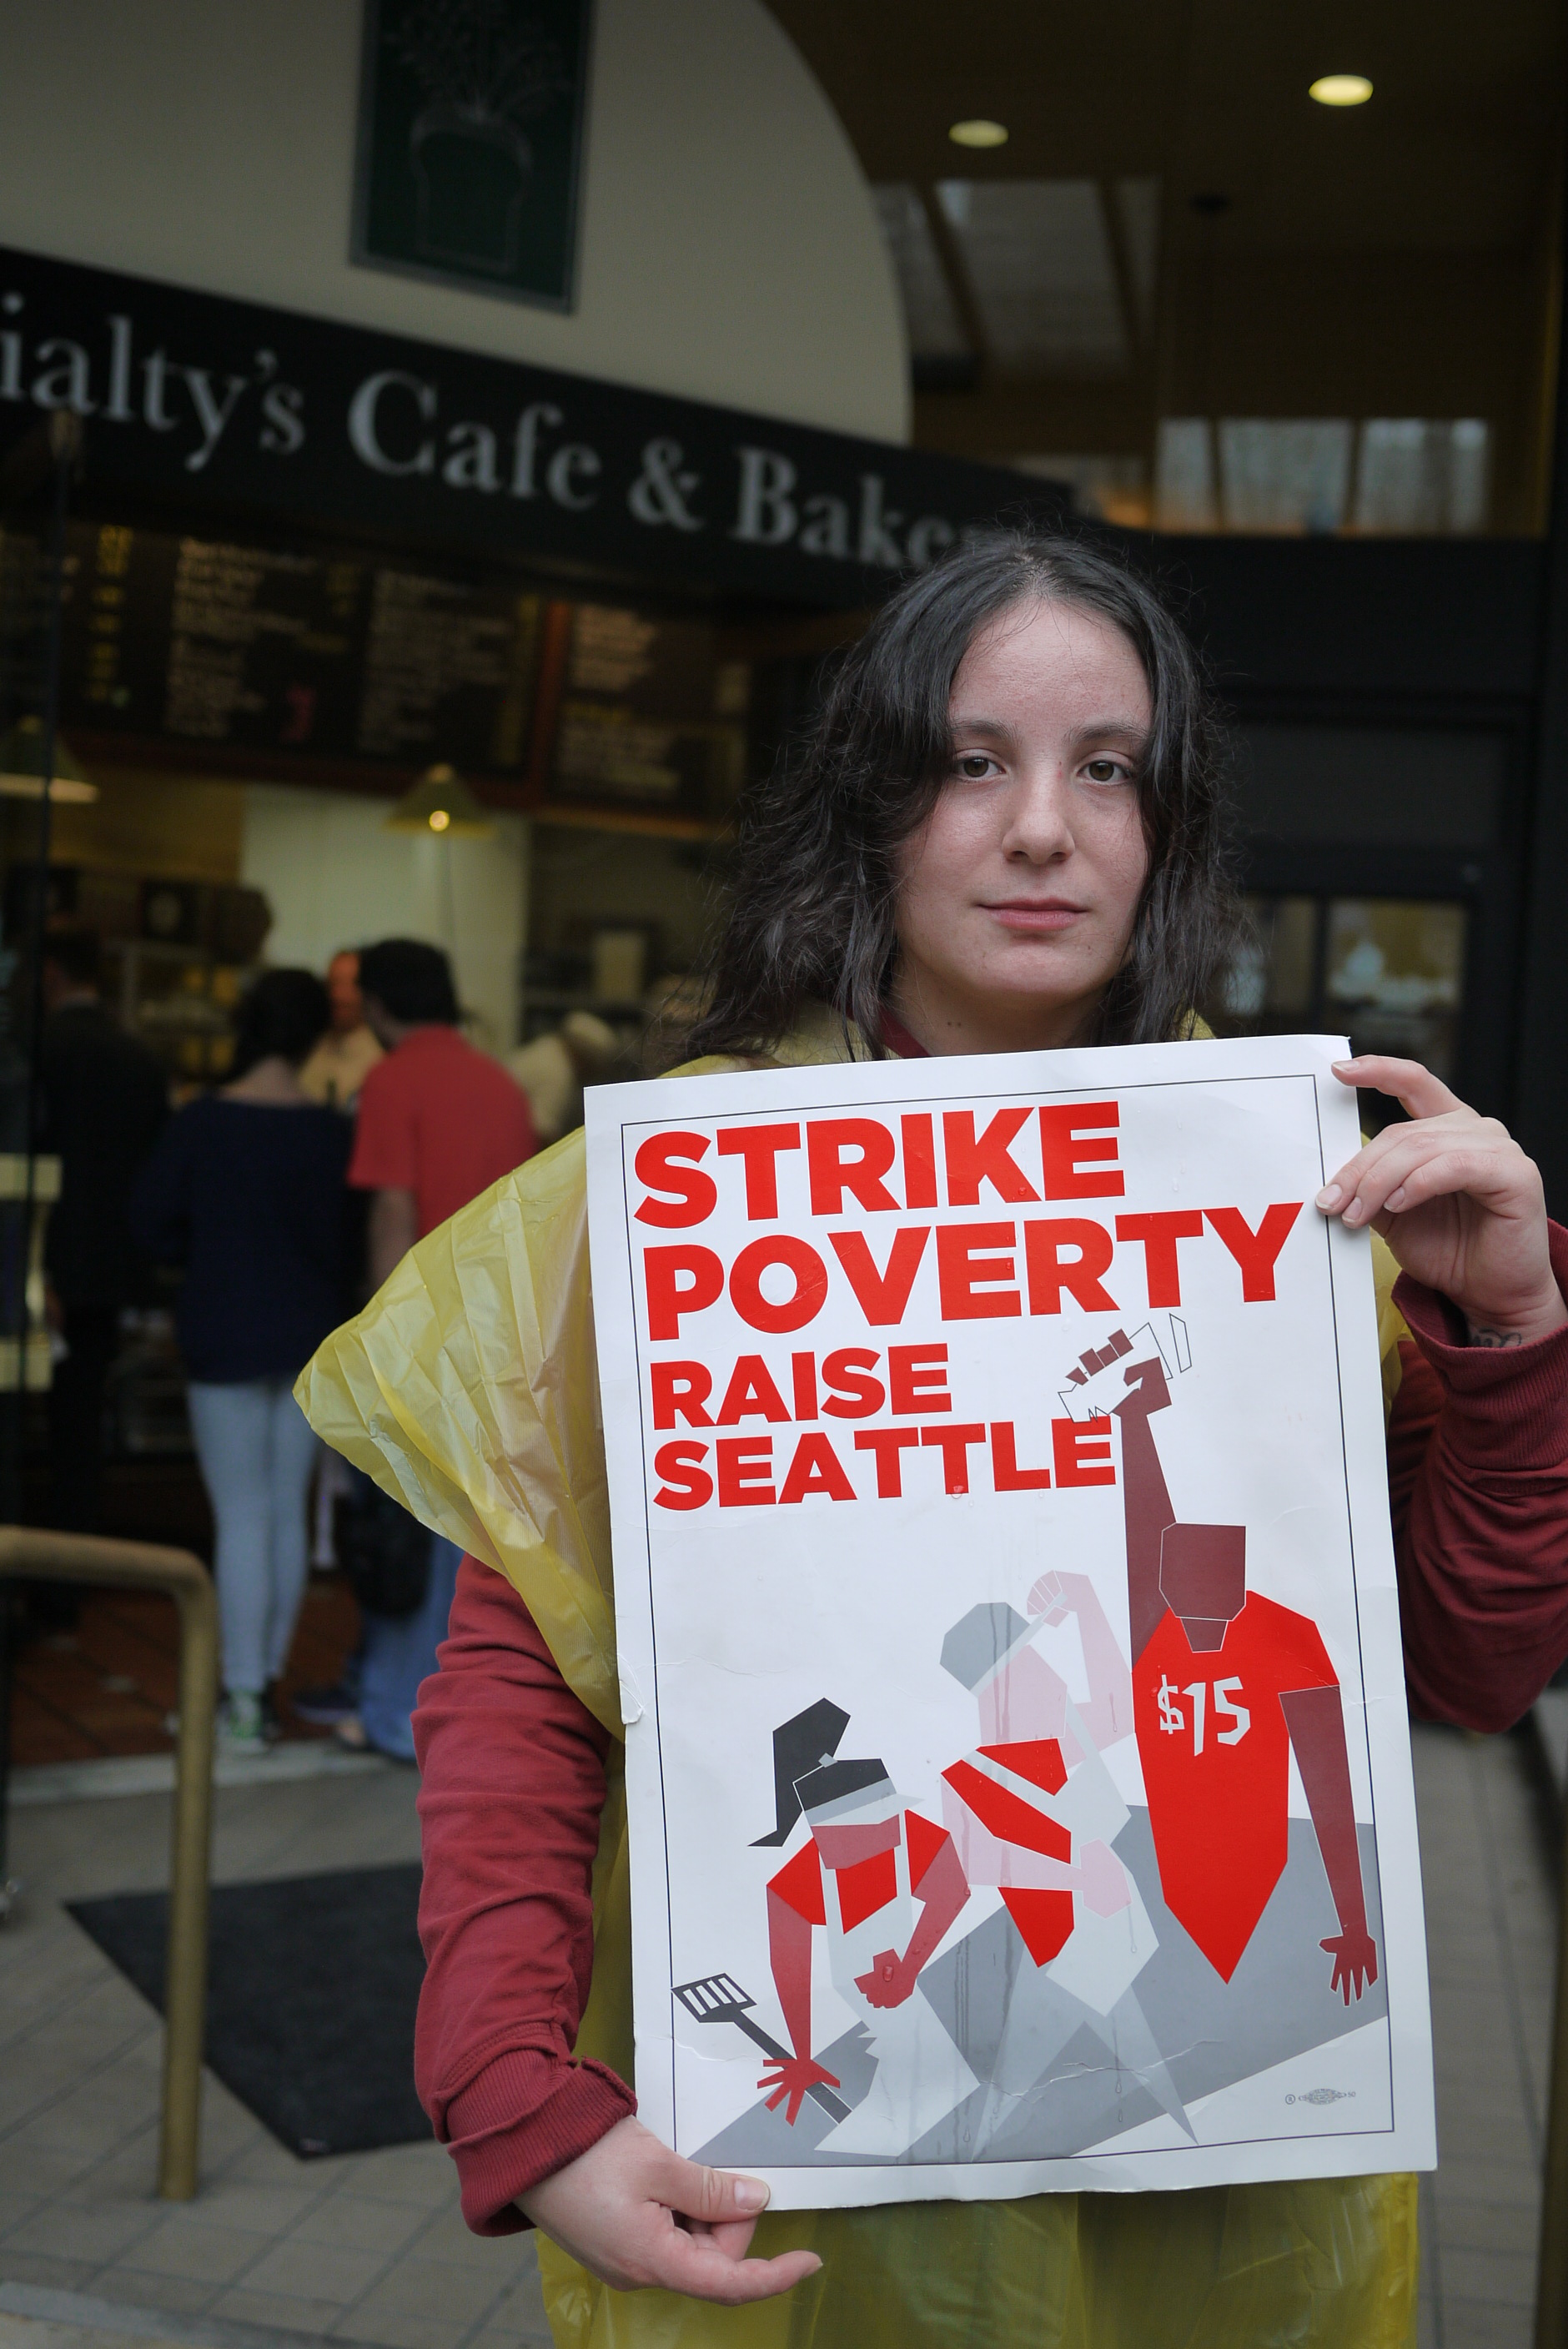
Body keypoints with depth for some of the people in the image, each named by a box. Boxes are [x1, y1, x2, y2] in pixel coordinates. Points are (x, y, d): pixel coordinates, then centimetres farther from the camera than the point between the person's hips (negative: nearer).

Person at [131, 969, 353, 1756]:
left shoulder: (201, 1123, -10)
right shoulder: (333, 1131, -6)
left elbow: (152, 1224, -5)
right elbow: (349, 1239, -2)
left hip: (225, 1336, -2)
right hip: (312, 1339, 3)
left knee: (242, 1518, 1)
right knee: (287, 1512, 11)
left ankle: (241, 1701, 3)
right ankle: (264, 1682, 20)